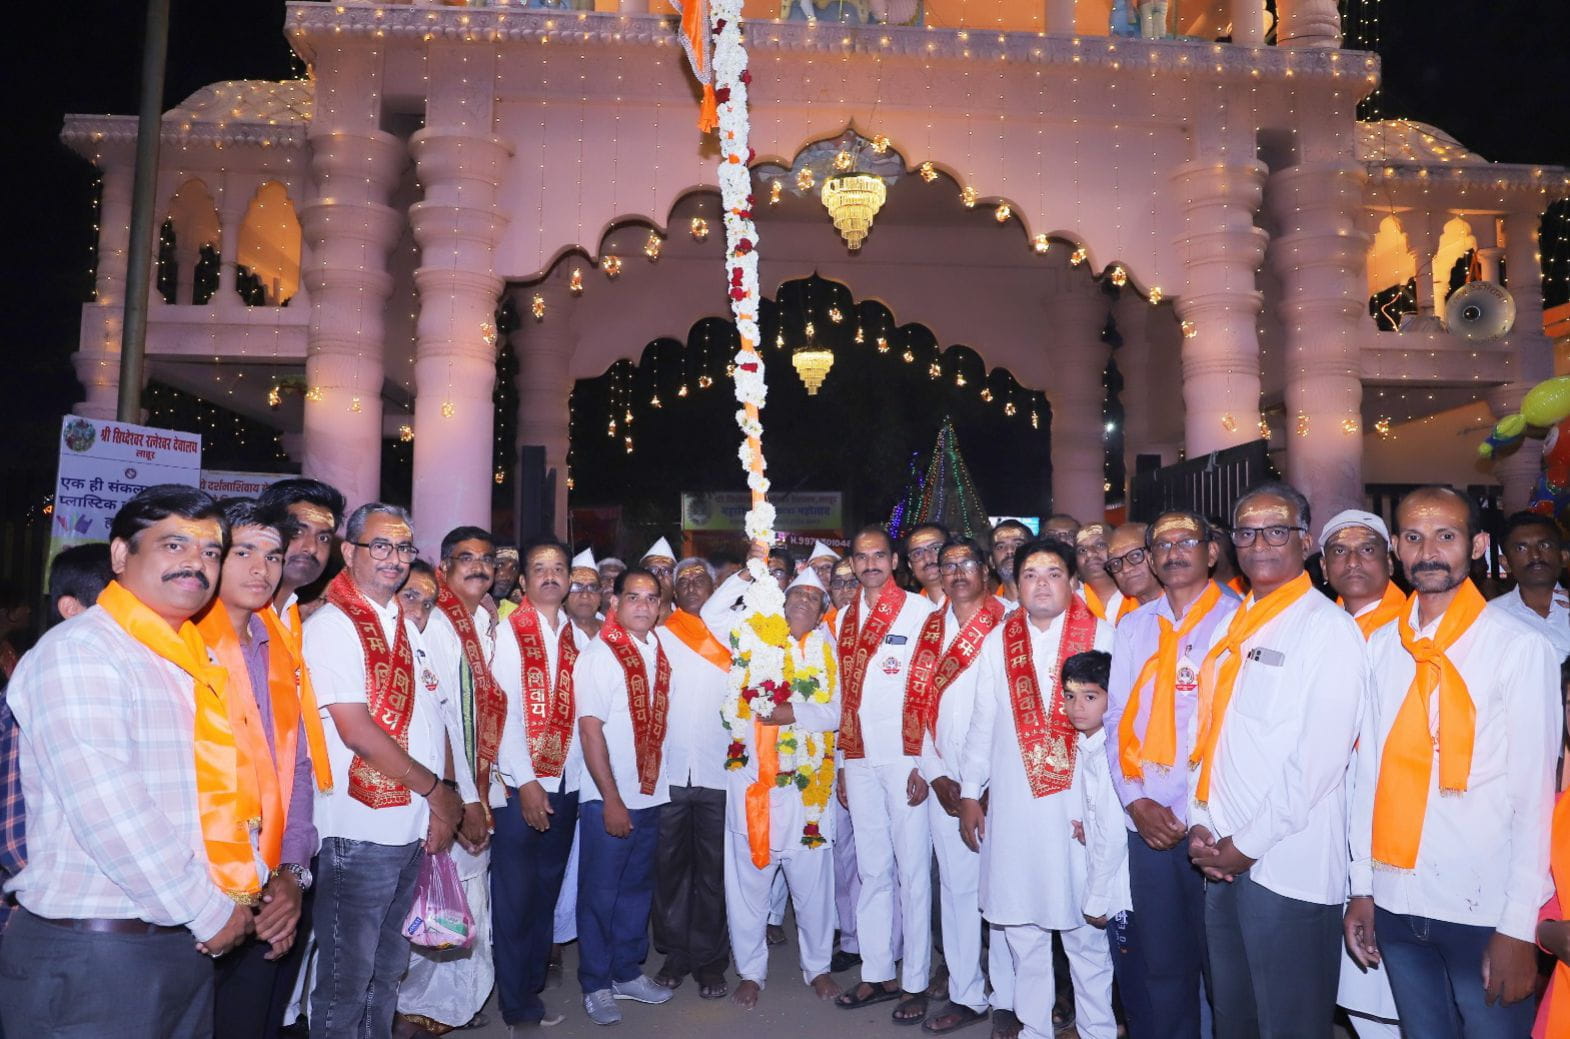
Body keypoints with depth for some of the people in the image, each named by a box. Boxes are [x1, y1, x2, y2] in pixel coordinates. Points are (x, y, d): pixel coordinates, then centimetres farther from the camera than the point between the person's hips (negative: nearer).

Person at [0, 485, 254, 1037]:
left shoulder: (191, 661, 12)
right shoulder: (79, 651, -14)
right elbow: (109, 813, -22)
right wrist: (208, 910, -15)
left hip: (187, 944, 8)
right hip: (93, 955, -7)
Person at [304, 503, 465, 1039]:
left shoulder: (407, 627, 12)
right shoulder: (332, 625, -12)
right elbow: (356, 731, -19)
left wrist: (449, 797, 1)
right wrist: (435, 789, -12)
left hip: (413, 830, 7)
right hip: (361, 831, -7)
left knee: (387, 973, 20)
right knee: (347, 980, 6)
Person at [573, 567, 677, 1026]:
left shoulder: (658, 651, 5)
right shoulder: (598, 656, -13)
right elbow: (590, 730, -16)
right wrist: (611, 799, -17)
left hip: (650, 795, 6)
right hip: (608, 798, -6)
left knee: (637, 889, 17)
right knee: (600, 894, 7)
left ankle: (628, 972, 33)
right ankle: (596, 985, 23)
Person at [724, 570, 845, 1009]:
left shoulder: (826, 647, 7)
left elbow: (833, 712, -1)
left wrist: (792, 713, -14)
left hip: (806, 781, 0)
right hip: (751, 779, 0)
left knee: (812, 880, 7)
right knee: (748, 878, 5)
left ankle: (817, 965, 28)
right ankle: (750, 970, 24)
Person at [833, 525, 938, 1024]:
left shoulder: (919, 610, -3)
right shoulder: (846, 617, 13)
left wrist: (926, 763, -11)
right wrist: (843, 762, 13)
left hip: (906, 759, -5)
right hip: (860, 759, 5)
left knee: (912, 870, 3)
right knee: (872, 870, 11)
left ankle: (916, 982, 14)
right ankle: (877, 973, 23)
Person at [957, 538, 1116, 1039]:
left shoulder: (1102, 637, -3)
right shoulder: (998, 641, 7)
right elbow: (983, 721, 10)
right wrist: (969, 793, 10)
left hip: (1081, 804, -3)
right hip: (1012, 805, 3)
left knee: (1084, 929, 5)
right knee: (1021, 927, 12)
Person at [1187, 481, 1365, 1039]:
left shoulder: (1329, 629, -10)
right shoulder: (1235, 625, 11)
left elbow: (1319, 760, -16)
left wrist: (1247, 844, -13)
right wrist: (1201, 822, 2)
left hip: (1288, 866, -7)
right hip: (1221, 858, 7)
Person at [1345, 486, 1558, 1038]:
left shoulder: (1520, 647, -8)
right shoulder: (1381, 646, 4)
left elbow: (1533, 794, -10)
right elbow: (1368, 770, 6)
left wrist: (1519, 928, -10)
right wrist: (1362, 887, 7)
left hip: (1483, 909, -4)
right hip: (1395, 904, 4)